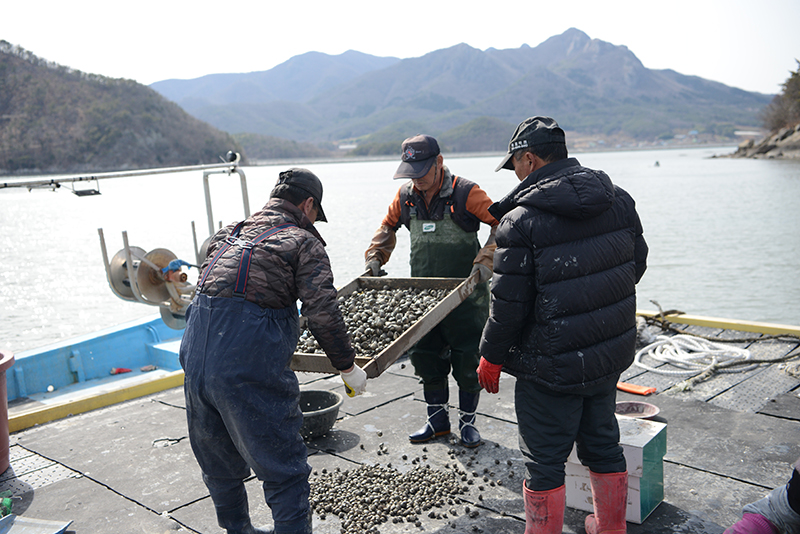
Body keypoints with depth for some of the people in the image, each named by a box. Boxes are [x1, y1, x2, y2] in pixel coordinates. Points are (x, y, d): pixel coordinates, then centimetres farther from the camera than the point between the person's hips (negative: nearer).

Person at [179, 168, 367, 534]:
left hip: (195, 356, 8)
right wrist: (348, 367, 2)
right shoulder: (303, 241, 1)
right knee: (283, 470, 5)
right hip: (248, 370, -7)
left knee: (219, 463, 25)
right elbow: (323, 313, -9)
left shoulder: (229, 233, 21)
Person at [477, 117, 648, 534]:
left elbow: (509, 304, -17)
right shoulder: (618, 200, 1)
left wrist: (491, 357, -3)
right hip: (611, 355, 7)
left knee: (544, 461, 9)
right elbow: (637, 264, 13)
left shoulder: (521, 221, -20)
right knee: (603, 444, 23)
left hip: (552, 366, -7)